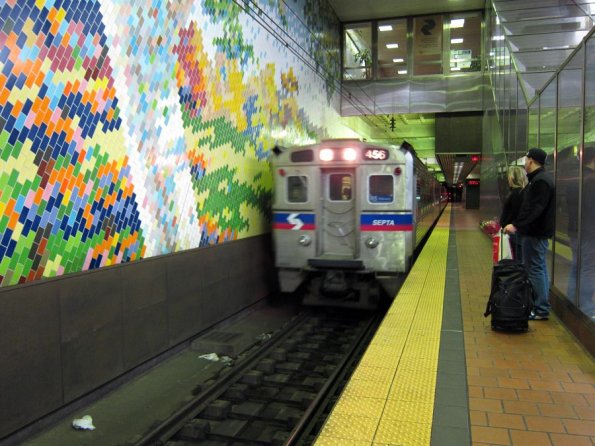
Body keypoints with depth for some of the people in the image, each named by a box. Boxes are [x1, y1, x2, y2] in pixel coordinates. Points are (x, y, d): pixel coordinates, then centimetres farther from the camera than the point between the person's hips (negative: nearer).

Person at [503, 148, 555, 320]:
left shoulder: (540, 181, -17)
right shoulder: (540, 178, 16)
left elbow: (535, 209, -26)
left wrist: (516, 225, -29)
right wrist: (516, 224, 18)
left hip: (535, 233, -11)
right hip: (537, 230, 11)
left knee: (535, 269, -6)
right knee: (539, 268, 15)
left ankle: (541, 310, -1)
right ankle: (542, 305, 25)